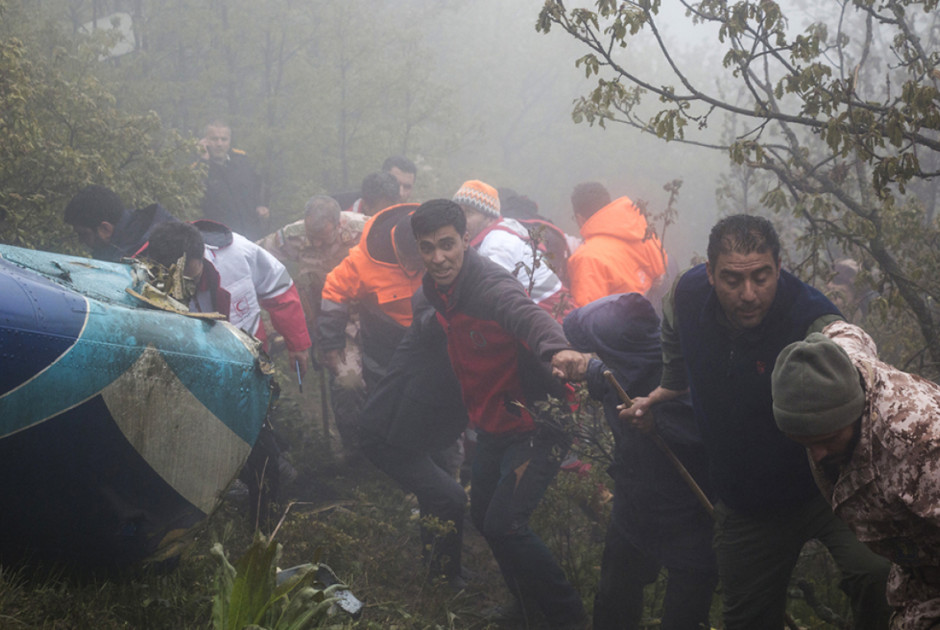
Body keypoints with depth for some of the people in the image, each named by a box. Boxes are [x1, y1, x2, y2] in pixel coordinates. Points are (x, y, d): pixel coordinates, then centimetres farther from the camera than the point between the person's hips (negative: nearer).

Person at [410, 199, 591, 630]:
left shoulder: (489, 284, -26)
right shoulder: (436, 288, 1)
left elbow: (527, 314, -49)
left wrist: (557, 350, -69)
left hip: (535, 421, -9)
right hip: (493, 424, 9)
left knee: (503, 524, -17)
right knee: (483, 515, 18)